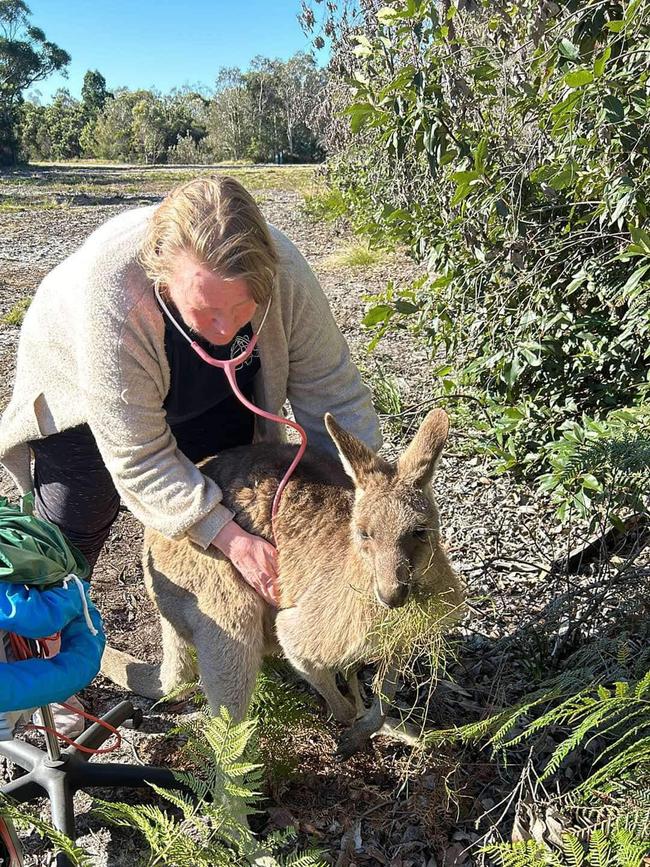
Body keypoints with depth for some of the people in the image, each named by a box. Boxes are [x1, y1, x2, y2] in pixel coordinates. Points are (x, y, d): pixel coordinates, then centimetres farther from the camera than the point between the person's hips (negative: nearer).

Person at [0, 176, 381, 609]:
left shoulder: (283, 269, -35)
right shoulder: (108, 295, -43)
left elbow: (332, 390, -22)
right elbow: (137, 456, -34)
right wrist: (232, 540, -36)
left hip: (216, 395, 3)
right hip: (84, 394, -2)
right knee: (68, 540, 4)